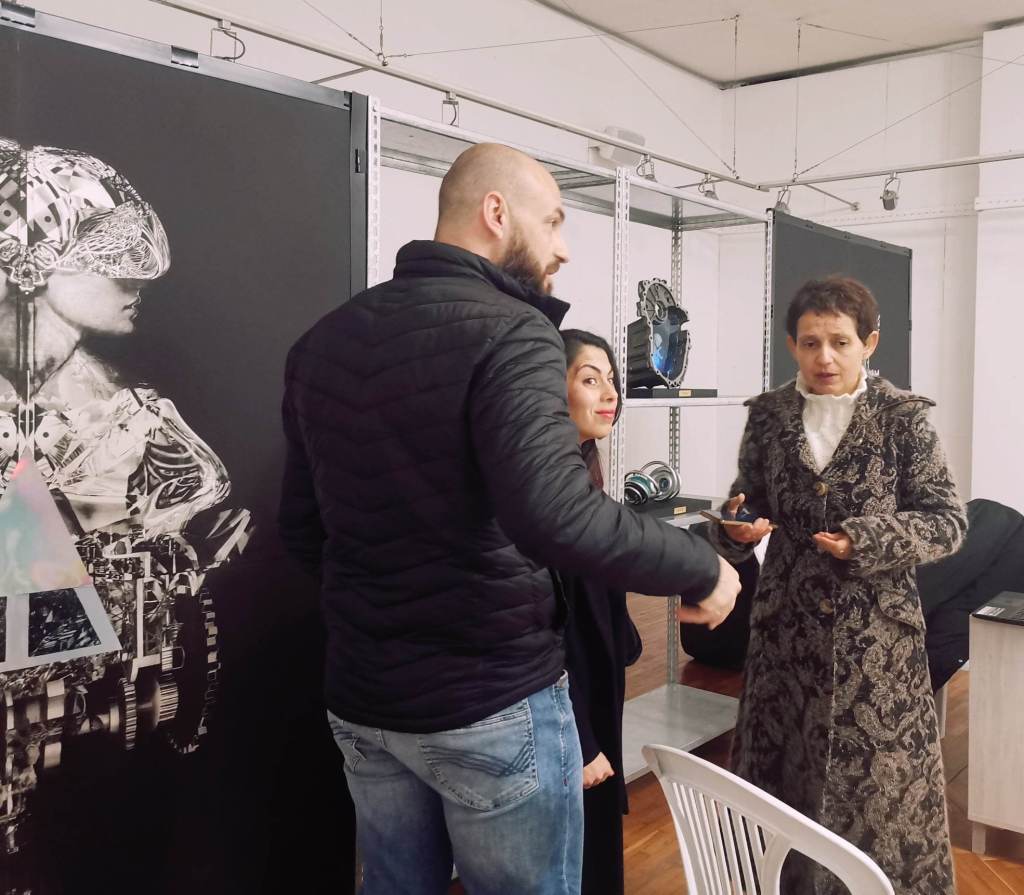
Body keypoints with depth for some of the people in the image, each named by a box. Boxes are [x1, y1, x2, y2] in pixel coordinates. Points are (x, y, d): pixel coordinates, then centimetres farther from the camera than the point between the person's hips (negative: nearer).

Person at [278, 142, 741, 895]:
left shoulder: (326, 340, 5)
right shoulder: (509, 332, -17)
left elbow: (303, 530, 9)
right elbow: (556, 516, -30)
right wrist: (701, 568, -16)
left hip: (361, 699, 7)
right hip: (494, 702, -6)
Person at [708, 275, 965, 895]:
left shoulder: (904, 418, -5)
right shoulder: (769, 414, 3)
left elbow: (948, 522, -5)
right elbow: (747, 499, 10)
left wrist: (869, 540, -21)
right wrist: (738, 525, -12)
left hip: (876, 631, -2)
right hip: (787, 626, 3)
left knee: (878, 781, 6)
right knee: (784, 773, 11)